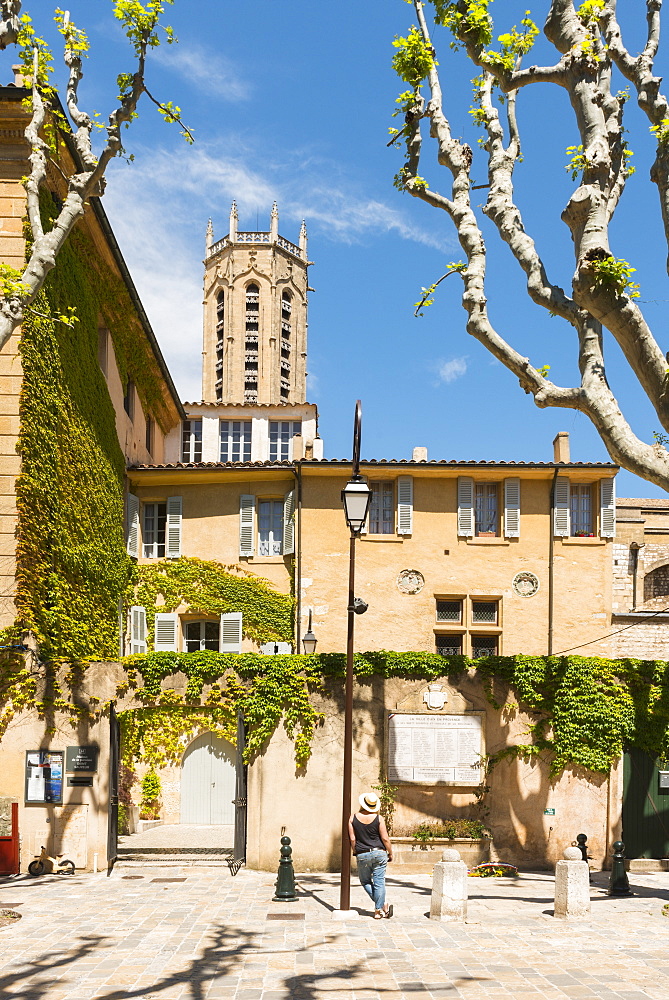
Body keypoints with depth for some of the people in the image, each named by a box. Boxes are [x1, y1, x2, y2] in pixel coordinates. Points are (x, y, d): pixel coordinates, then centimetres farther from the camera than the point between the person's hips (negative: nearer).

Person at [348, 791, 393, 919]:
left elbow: (352, 839, 0)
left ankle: (382, 905, 8)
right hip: (379, 853, 0)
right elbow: (385, 838, -5)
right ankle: (378, 910, 4)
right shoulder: (378, 818, -5)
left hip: (362, 855, 0)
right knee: (379, 882, 4)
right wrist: (390, 853, 8)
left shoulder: (353, 818, -1)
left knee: (365, 882, 16)